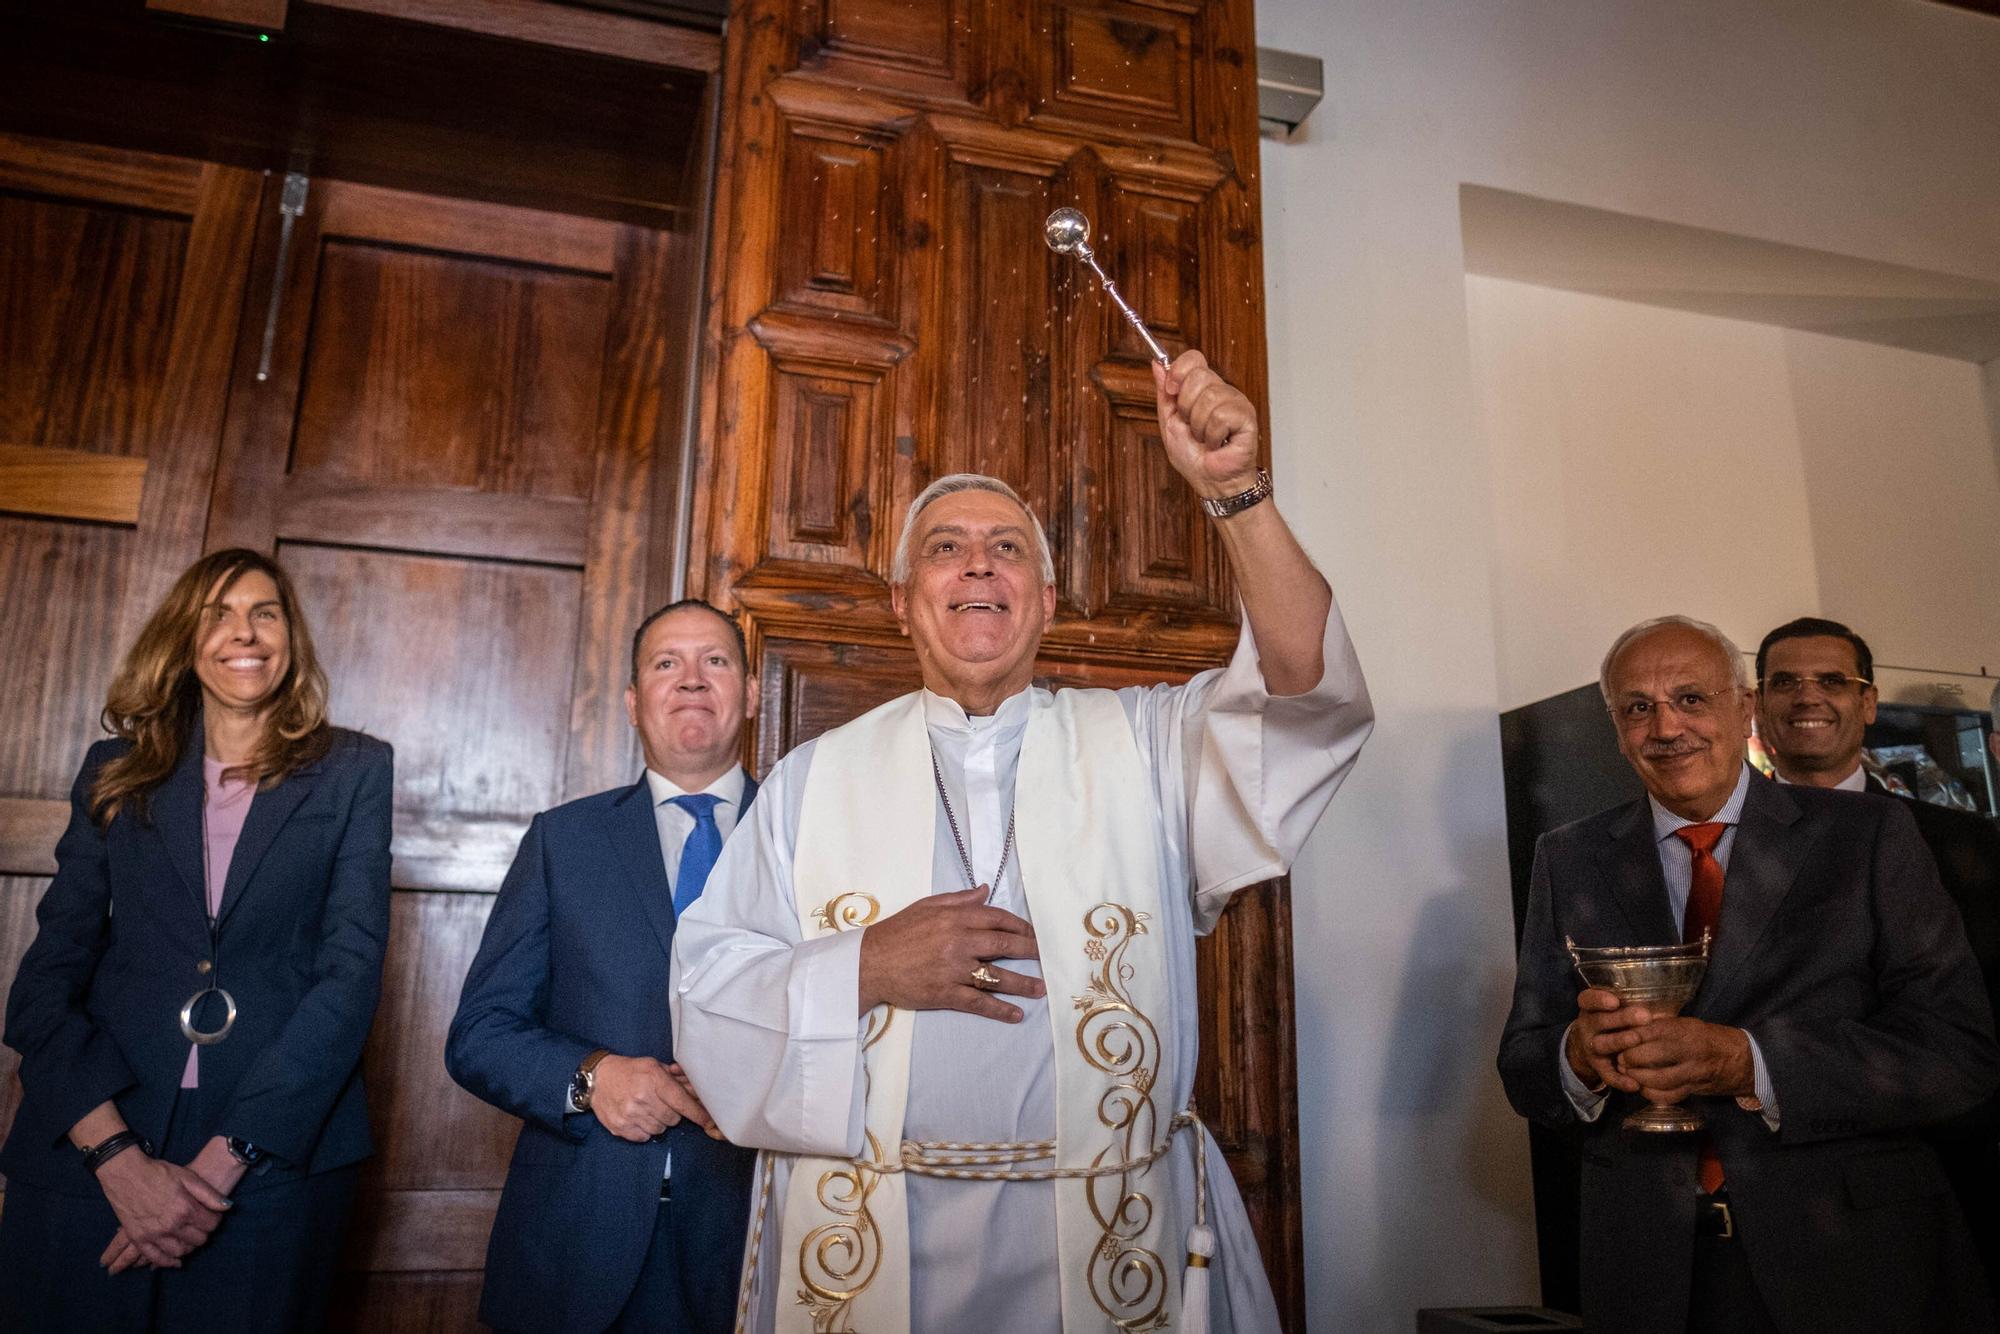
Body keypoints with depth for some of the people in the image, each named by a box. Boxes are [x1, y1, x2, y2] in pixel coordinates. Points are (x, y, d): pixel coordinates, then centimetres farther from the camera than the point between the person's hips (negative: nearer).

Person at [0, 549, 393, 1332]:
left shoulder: (352, 770, 2)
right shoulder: (118, 771, 8)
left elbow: (352, 966, -6)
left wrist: (222, 1161, -14)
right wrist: (117, 1153, -12)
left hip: (276, 1159, -1)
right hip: (88, 1160, 2)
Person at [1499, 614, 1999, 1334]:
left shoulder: (1868, 835, -4)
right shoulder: (1568, 860, 2)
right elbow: (1523, 1071, 1)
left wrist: (1749, 1063, -25)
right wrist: (1581, 1054, -22)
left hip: (1856, 1256, -1)